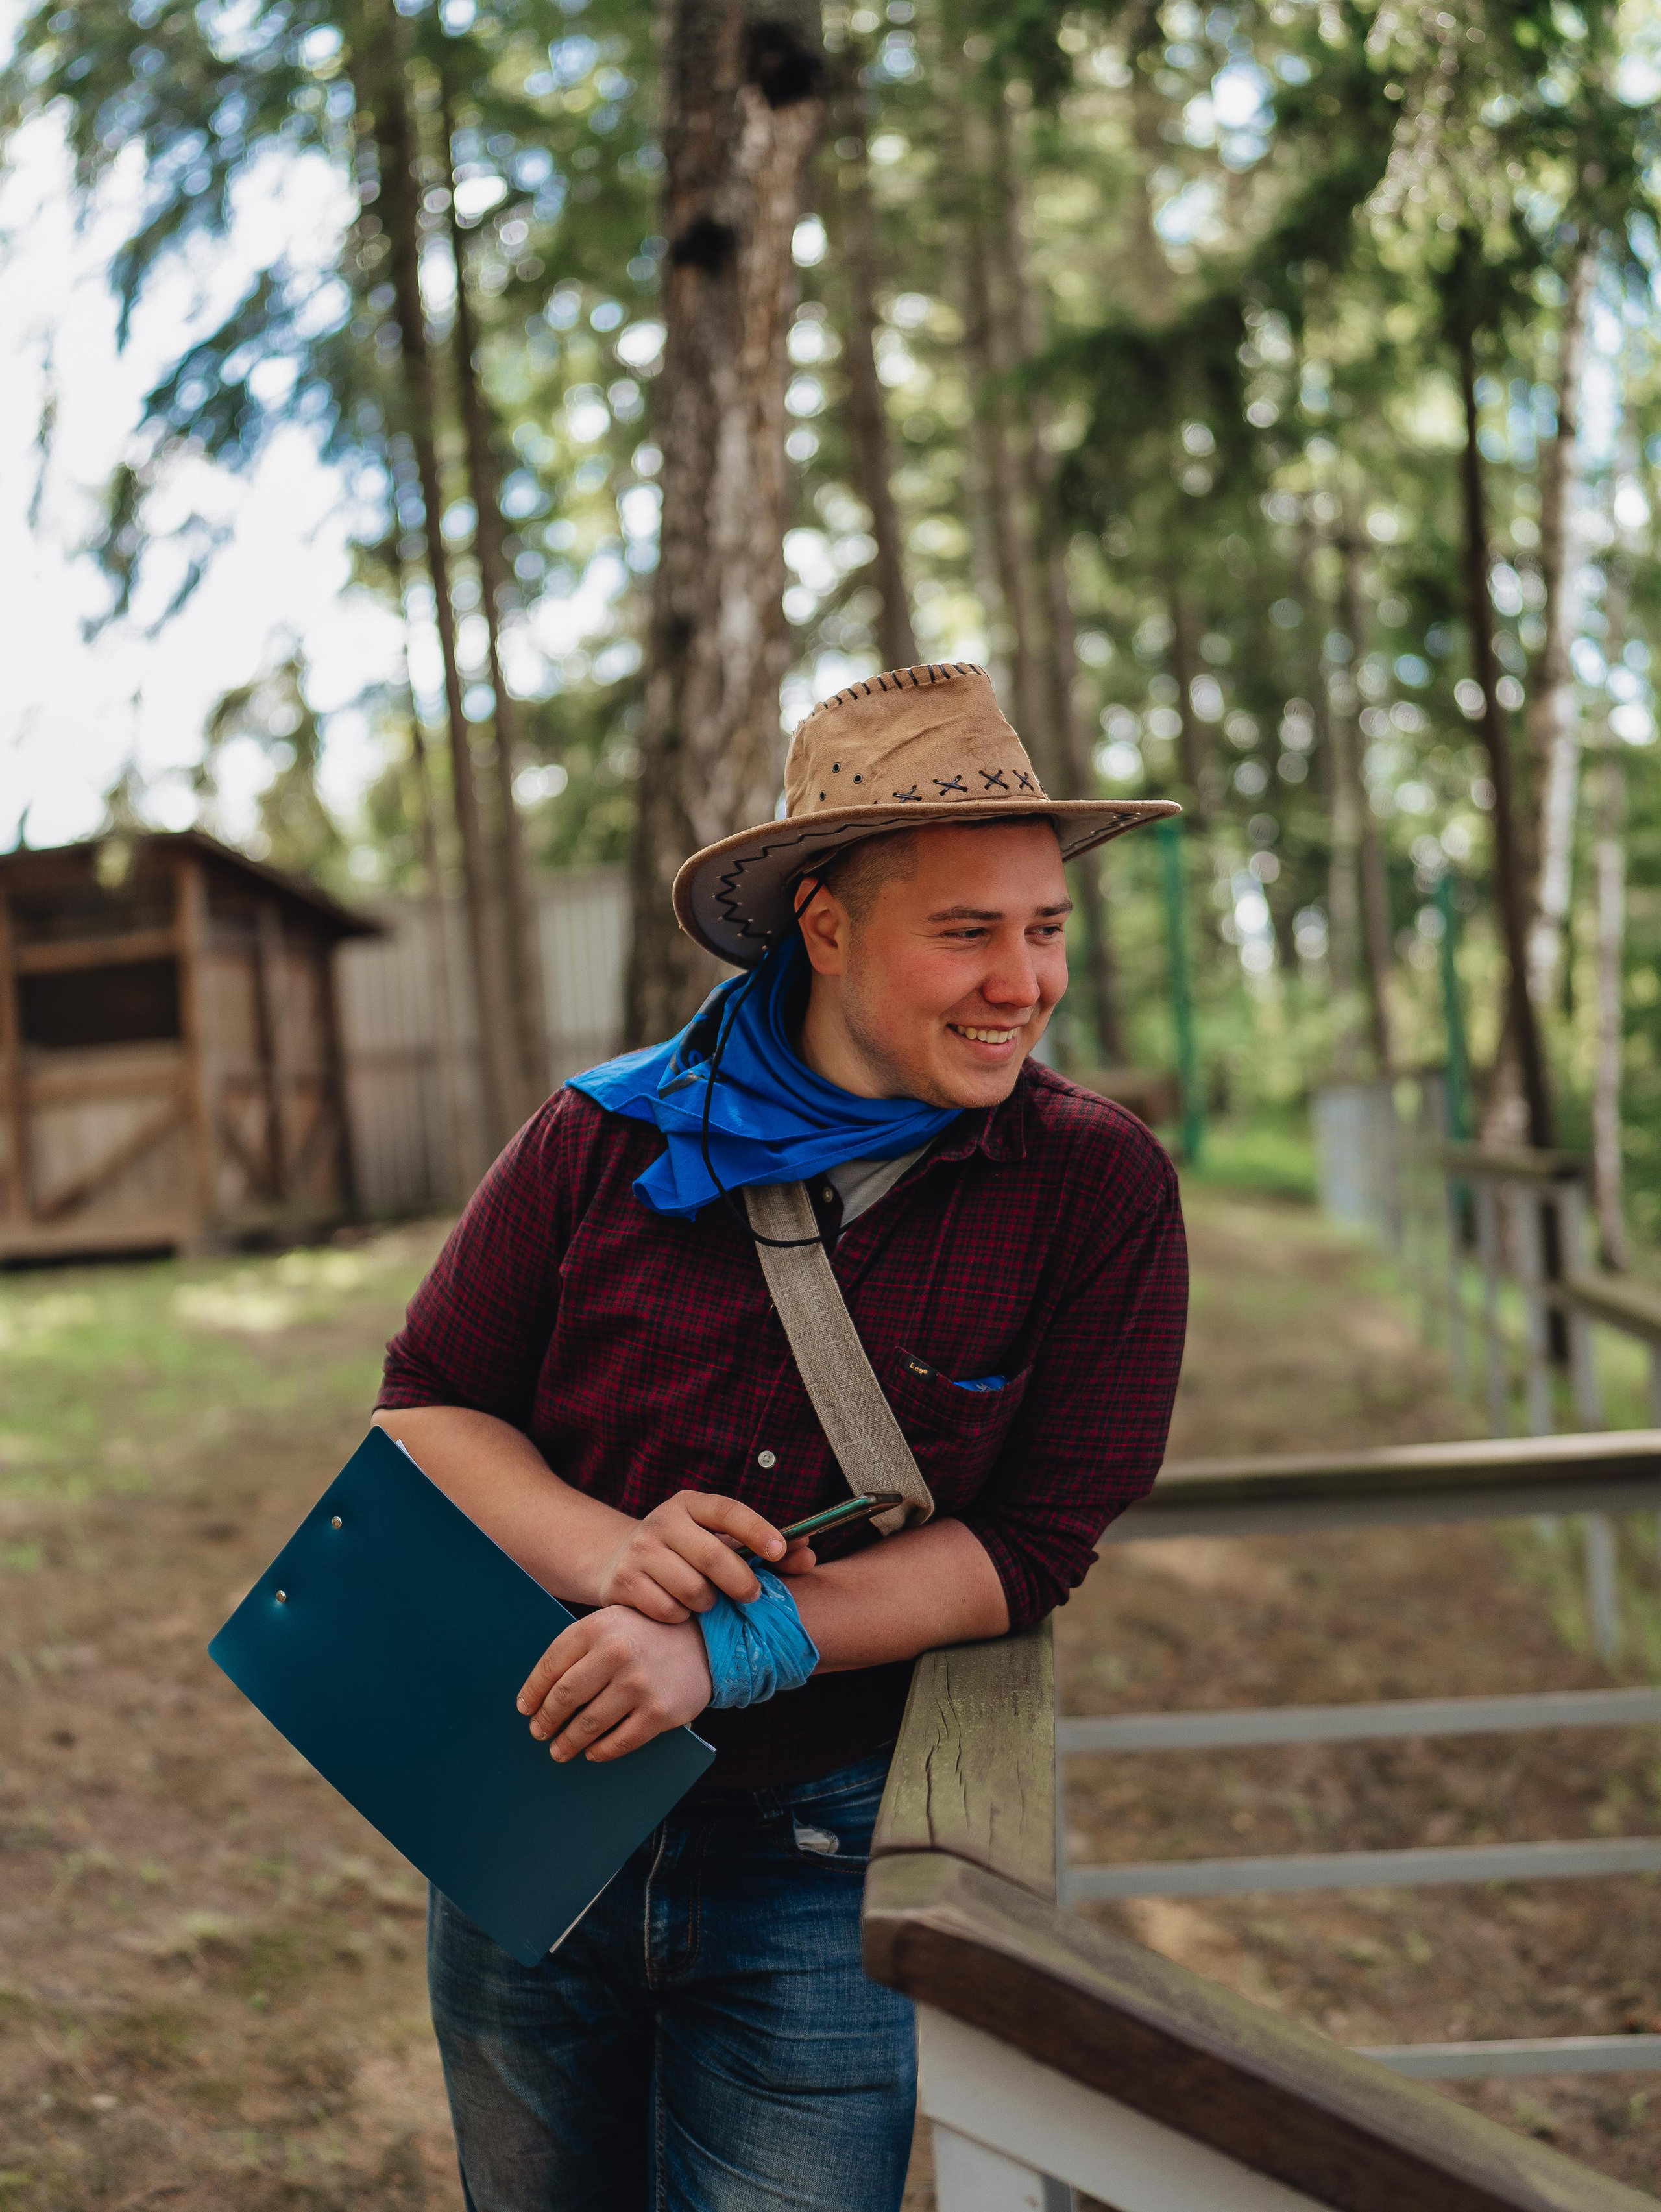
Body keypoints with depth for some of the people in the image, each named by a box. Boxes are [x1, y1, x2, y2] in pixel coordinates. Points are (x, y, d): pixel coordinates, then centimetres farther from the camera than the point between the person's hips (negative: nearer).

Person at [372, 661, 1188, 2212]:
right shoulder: (602, 1139, -6)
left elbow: (1035, 1541, -13)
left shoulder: (1097, 1188, -10)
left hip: (815, 1866, -2)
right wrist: (601, 1551, -20)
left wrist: (725, 1652, -24)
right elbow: (425, 1403, 0)